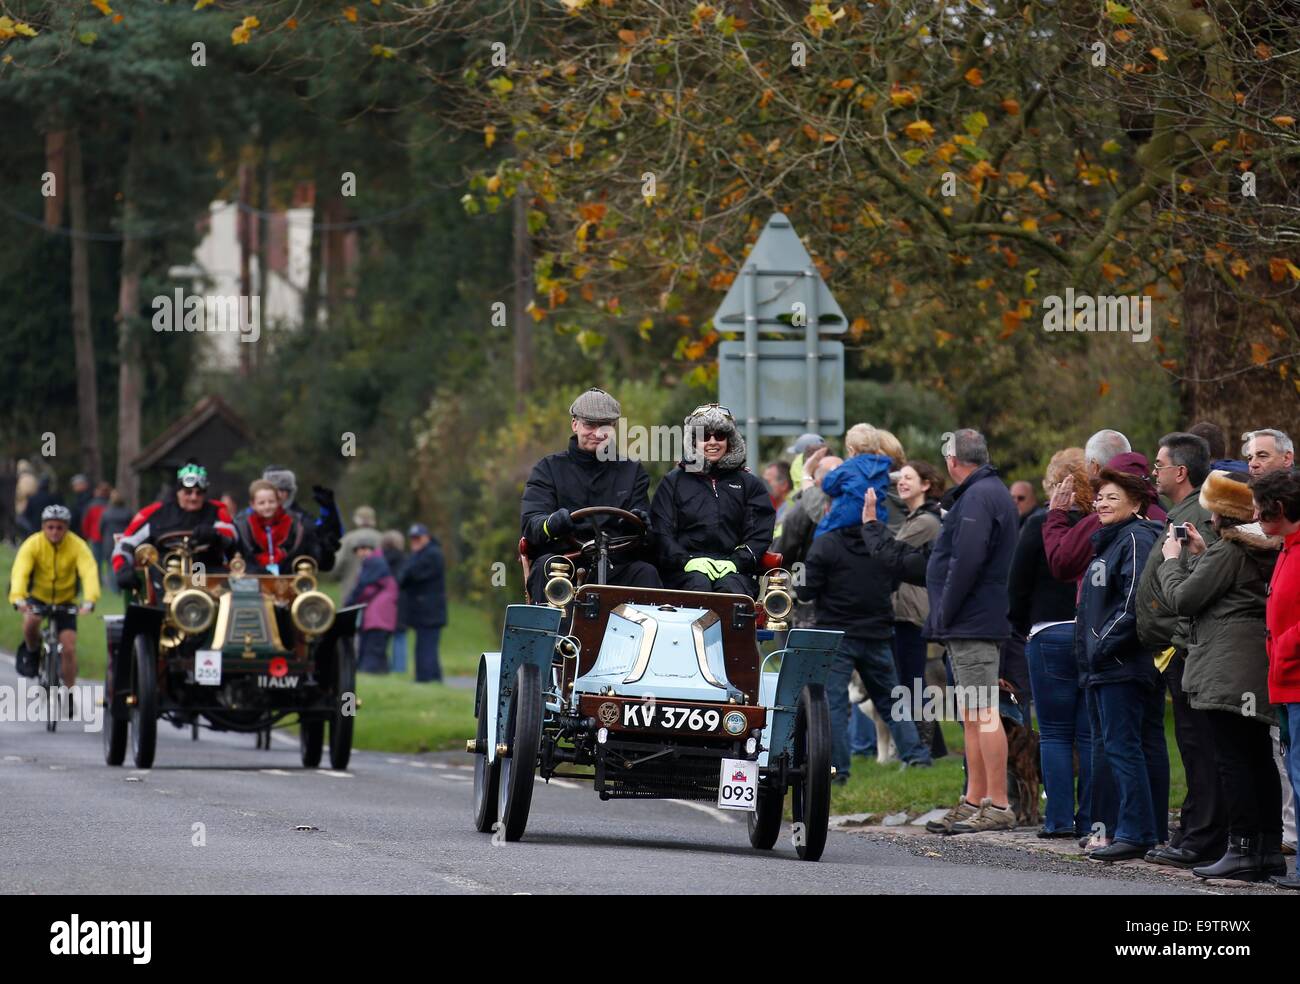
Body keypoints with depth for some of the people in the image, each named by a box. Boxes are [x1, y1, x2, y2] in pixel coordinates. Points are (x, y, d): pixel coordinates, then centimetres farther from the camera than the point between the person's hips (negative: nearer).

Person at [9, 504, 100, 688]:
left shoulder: (77, 545, -20)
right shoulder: (33, 544, -20)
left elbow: (89, 572, -33)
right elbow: (20, 571, -33)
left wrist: (89, 601, -51)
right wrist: (18, 598, -52)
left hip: (65, 601, 1)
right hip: (37, 596, -1)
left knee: (69, 648, -9)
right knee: (31, 620, -32)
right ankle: (31, 650, 0)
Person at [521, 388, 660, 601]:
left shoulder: (632, 471, 19)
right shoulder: (549, 469, 15)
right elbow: (530, 522, -2)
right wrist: (550, 525, -28)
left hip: (615, 565, 1)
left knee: (646, 573, -29)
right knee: (547, 565, -33)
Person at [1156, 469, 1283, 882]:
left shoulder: (1228, 551, -13)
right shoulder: (1265, 549, 11)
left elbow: (1183, 599, -9)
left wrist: (1172, 560, 6)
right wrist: (1202, 553, 22)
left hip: (1228, 669, -9)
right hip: (1259, 666, 9)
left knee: (1232, 758, -8)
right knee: (1259, 757, 11)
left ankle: (1241, 849, -11)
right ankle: (1269, 848, 13)